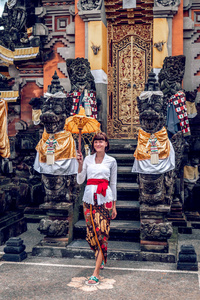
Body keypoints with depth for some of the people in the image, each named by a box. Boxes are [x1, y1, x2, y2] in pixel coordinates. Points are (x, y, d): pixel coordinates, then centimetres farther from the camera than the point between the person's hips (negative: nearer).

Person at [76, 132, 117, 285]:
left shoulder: (111, 161, 6)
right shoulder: (88, 159, 10)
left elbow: (113, 184, 9)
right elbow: (80, 181, 3)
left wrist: (114, 205, 7)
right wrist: (80, 163, -9)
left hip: (104, 199, -2)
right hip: (89, 198, 3)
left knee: (101, 233, -8)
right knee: (91, 232, 7)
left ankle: (96, 273, -6)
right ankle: (101, 258, 35)